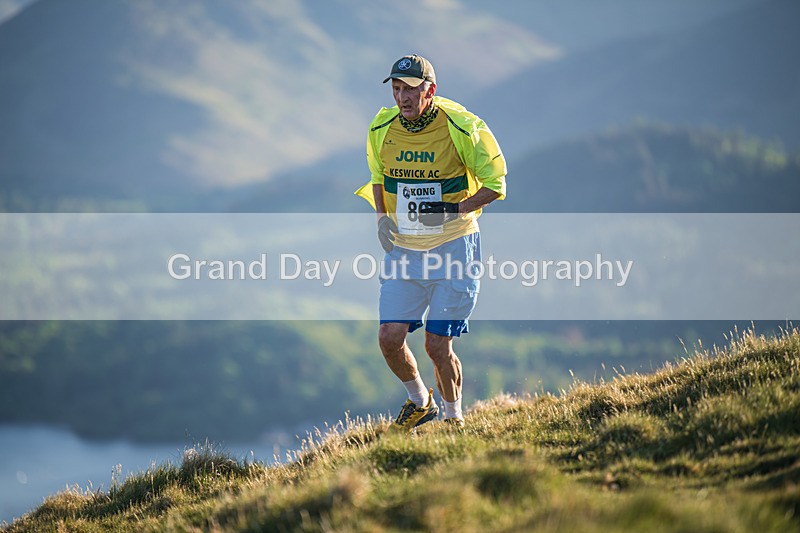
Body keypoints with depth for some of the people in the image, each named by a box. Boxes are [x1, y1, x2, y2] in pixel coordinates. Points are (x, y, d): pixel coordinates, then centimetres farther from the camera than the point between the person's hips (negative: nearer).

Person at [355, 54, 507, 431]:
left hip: (452, 247, -4)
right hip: (402, 248, 4)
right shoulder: (381, 129, 0)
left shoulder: (461, 129, -13)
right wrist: (381, 216, 1)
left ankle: (454, 418, 18)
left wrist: (453, 212, -16)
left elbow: (495, 184, -5)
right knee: (390, 337, -5)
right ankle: (420, 401, 23)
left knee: (437, 345, -5)